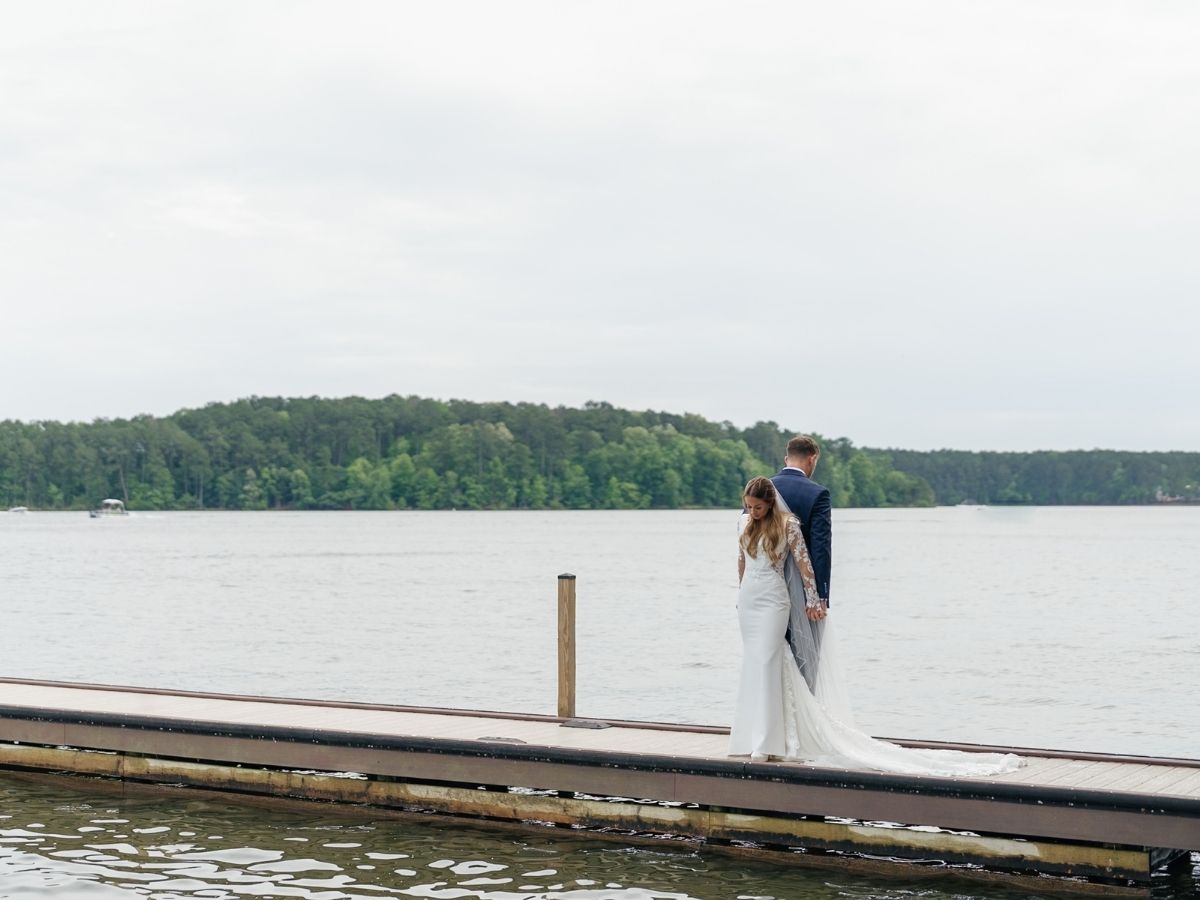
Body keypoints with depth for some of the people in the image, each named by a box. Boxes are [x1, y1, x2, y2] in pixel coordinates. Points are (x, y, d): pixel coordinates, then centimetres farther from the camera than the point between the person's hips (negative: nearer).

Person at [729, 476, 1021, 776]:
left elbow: (804, 563, -10)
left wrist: (814, 600, -10)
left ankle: (764, 744, -13)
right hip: (748, 601, 7)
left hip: (772, 602, -7)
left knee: (763, 664, -12)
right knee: (752, 663, 11)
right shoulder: (744, 522, 8)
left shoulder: (787, 524, -11)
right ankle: (752, 733, 19)